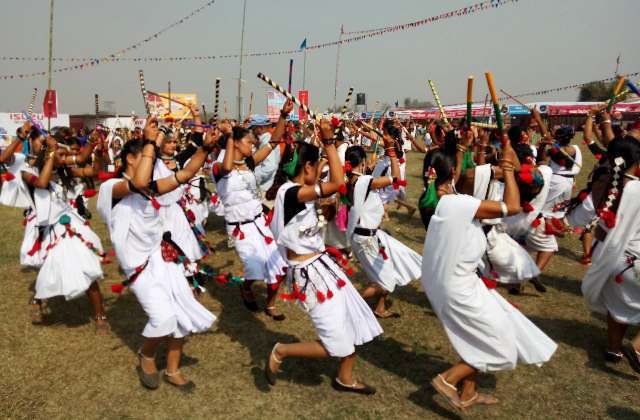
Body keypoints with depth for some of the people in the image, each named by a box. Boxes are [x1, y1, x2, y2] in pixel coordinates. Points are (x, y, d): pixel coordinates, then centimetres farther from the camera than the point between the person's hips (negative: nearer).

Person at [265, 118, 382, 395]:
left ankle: (345, 379, 37)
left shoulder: (298, 193, 7)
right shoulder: (289, 192, -22)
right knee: (337, 345, -2)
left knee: (358, 325, 17)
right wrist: (329, 142, -24)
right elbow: (337, 183, -32)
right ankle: (280, 352, 17)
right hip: (309, 273, -10)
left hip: (322, 265, 10)